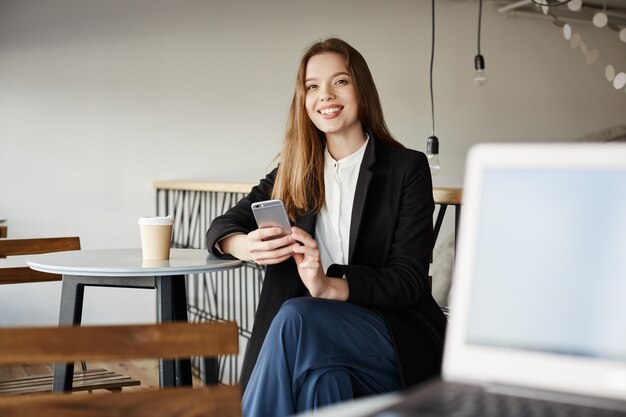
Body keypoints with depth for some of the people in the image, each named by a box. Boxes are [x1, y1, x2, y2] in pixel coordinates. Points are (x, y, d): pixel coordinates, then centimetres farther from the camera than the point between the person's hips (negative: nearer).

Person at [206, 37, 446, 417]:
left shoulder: (408, 168, -1)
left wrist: (330, 286, -26)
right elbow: (222, 227, 8)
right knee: (321, 378, -33)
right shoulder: (295, 173, 12)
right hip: (319, 333, 3)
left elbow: (409, 280, -7)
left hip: (397, 337, -2)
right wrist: (247, 246, -18)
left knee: (296, 317, -31)